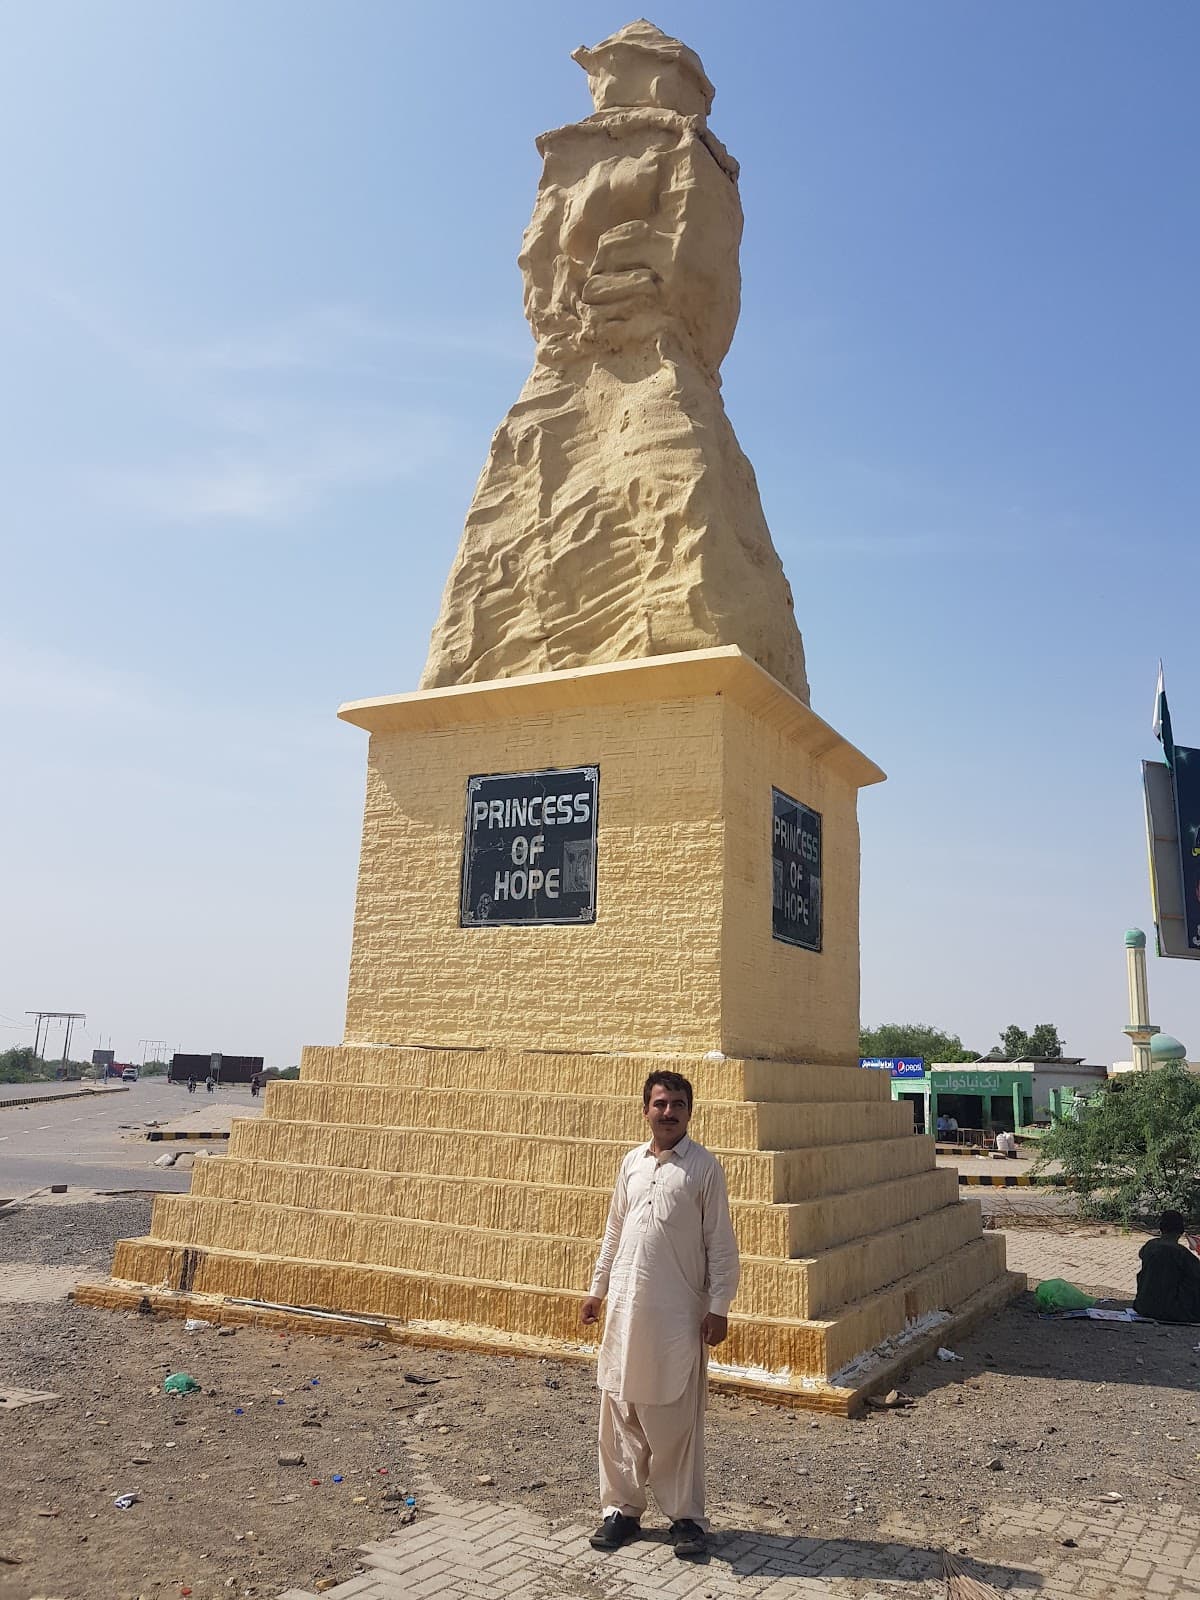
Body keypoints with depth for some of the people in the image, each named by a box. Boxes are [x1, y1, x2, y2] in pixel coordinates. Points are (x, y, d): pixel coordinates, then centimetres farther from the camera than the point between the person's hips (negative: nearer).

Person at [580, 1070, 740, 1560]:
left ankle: (686, 1516, 19)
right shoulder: (631, 1163, 6)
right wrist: (597, 1289, 15)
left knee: (677, 1418, 4)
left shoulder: (704, 1167, -7)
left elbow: (721, 1244, -6)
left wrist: (718, 1307, -9)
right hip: (626, 1306, 5)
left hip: (678, 1313, -4)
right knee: (621, 1411, 11)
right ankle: (622, 1507, 25)